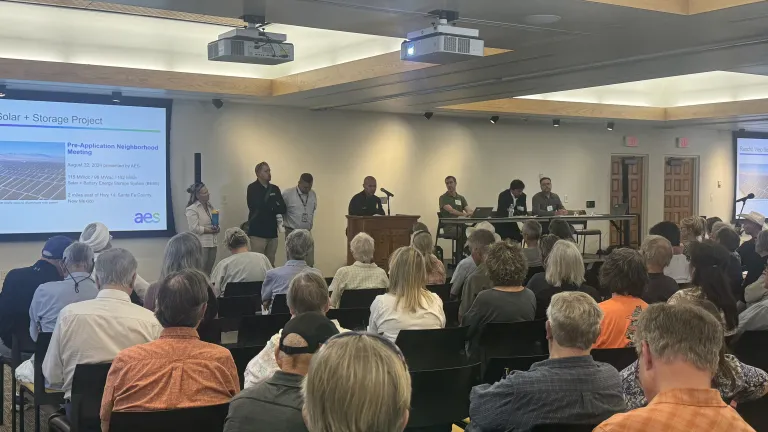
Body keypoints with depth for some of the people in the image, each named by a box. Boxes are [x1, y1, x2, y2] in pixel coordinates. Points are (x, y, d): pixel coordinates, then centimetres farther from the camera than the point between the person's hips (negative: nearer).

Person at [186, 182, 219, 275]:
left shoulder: (210, 206, 14)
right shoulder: (192, 209, -9)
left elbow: (215, 223, 19)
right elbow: (194, 228, -16)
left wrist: (216, 228, -4)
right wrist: (210, 230, -13)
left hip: (212, 243, 7)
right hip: (200, 244, -7)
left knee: (209, 271, 9)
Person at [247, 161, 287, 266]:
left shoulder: (274, 189, 15)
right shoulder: (253, 188, -2)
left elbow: (283, 209, 5)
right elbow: (259, 207, -14)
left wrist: (268, 207, -10)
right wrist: (274, 207, 0)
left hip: (272, 231, 5)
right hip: (258, 232, -5)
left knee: (271, 264, 6)